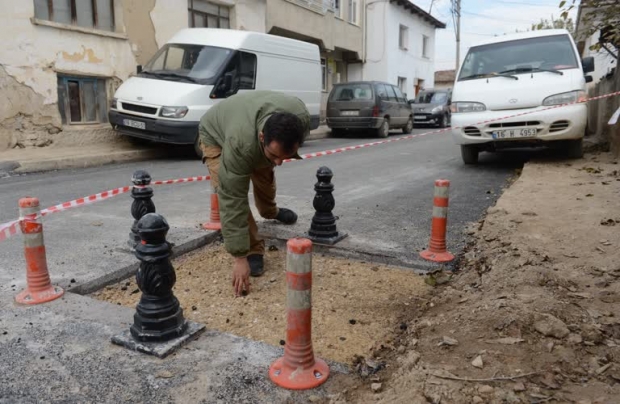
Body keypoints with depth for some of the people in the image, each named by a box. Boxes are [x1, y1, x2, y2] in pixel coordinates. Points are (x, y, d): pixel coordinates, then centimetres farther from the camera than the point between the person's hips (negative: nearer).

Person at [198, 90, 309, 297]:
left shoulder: (301, 117, -33)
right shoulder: (240, 144, -46)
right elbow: (233, 200, -43)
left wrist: (277, 156, 9)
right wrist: (240, 257, -41)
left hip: (251, 124, 5)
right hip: (217, 135, -4)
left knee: (265, 175, 19)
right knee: (228, 192, -23)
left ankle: (270, 211, 50)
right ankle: (253, 251, -10)